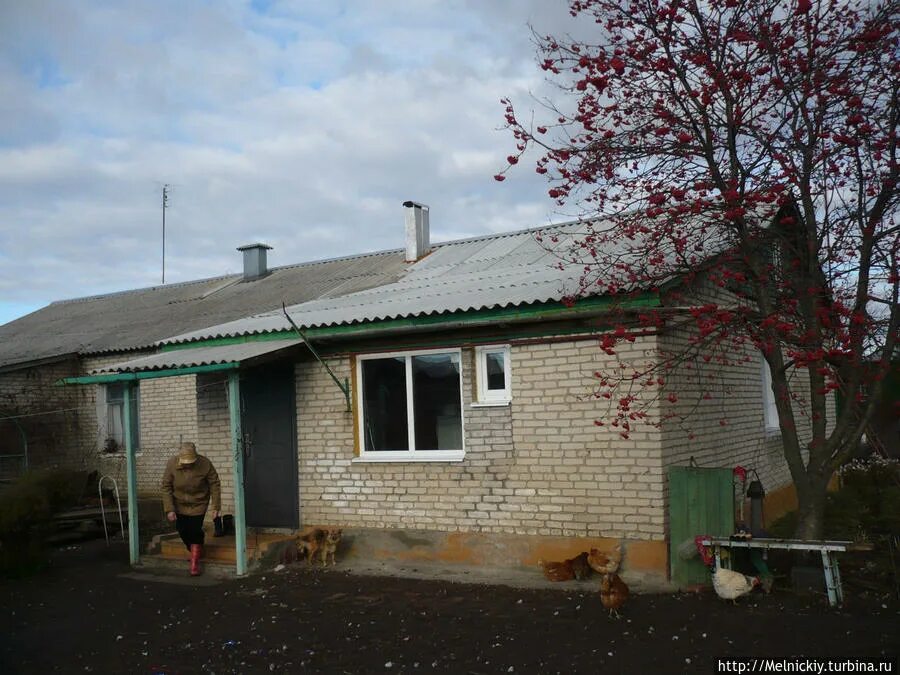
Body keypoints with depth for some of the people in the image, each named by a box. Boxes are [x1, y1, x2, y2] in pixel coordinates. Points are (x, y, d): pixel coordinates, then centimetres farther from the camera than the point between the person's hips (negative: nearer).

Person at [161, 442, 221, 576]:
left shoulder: (205, 464, -25)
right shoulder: (171, 464, -21)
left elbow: (214, 485, -15)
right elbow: (166, 487, -14)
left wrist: (216, 507, -15)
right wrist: (169, 509, -18)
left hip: (198, 504, -2)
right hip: (179, 503, 2)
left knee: (195, 531, -9)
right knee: (182, 530, 4)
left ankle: (195, 563, 4)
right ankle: (195, 552, 34)